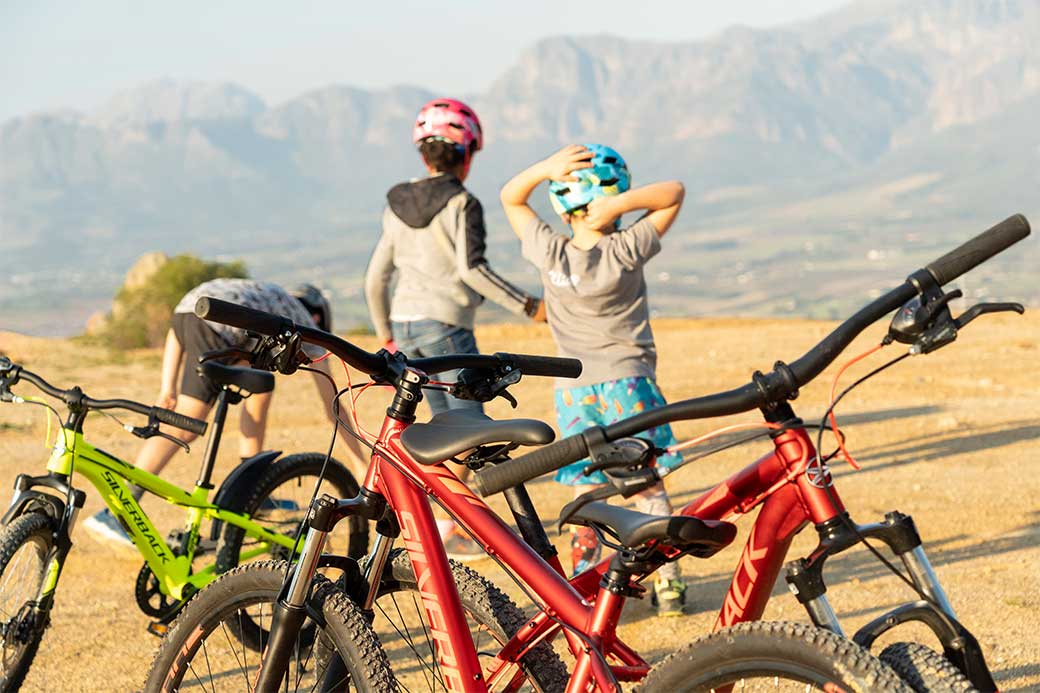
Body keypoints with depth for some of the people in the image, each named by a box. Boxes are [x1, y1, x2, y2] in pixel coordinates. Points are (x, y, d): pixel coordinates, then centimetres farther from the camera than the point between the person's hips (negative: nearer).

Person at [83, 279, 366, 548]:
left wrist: (167, 387, 20)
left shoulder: (265, 296, 41)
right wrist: (361, 465, 35)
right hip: (218, 327, -7)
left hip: (186, 309, 7)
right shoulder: (306, 324, 28)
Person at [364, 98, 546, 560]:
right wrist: (528, 307, -15)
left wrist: (385, 333, 26)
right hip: (444, 323, -7)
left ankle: (436, 521, 16)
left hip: (406, 326, 8)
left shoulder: (398, 205, 14)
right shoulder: (460, 203, -8)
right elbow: (472, 269, -19)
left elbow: (375, 278, 16)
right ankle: (444, 527, -9)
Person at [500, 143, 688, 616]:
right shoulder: (626, 251, -14)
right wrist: (617, 206, -18)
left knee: (587, 489, 8)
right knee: (648, 484, 7)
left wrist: (546, 168, -11)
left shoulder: (550, 253, -9)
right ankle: (667, 582, 9)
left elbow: (510, 198, 7)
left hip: (574, 387, 2)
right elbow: (674, 192, -4)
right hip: (628, 380, -2)